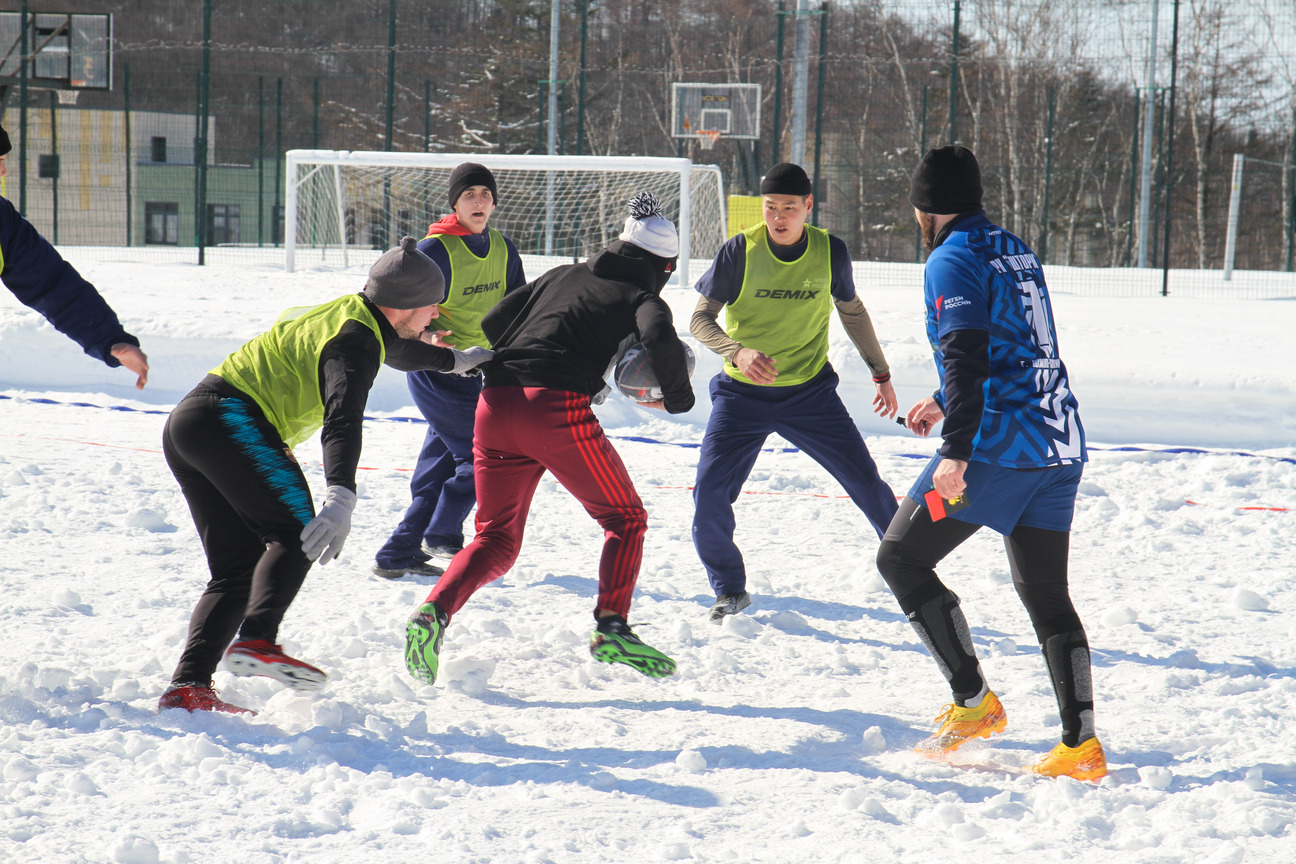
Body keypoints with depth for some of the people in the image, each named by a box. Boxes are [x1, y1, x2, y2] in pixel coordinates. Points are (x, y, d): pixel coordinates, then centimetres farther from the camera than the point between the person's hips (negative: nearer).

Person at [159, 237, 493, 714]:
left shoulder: (348, 313, 23)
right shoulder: (355, 338, -10)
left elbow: (392, 347, 47)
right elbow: (343, 419, -28)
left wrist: (456, 360, 64)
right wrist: (341, 498, -42)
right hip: (230, 419, -10)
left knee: (238, 568, 6)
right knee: (296, 534, -14)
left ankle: (188, 687, -6)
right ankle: (257, 640, -36)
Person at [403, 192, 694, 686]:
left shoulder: (562, 276, 26)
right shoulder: (642, 298, 11)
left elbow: (492, 323, 24)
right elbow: (660, 342, -11)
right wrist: (677, 399, 4)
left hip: (495, 405, 5)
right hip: (557, 409, -5)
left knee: (496, 539, 15)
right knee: (625, 519, 13)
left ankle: (435, 611, -9)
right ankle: (611, 627, -5)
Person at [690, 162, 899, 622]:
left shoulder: (830, 252, -7)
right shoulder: (739, 251, -13)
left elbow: (852, 312, 12)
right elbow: (701, 318, -10)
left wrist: (881, 373, 18)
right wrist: (739, 351, -30)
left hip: (810, 390, 1)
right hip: (742, 393, -1)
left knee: (866, 481, -5)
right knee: (709, 494, -11)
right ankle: (730, 591, 11)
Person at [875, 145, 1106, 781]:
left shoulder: (953, 261, -8)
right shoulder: (1015, 251, 19)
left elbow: (966, 357, -21)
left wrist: (955, 453, -25)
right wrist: (945, 403, 42)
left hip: (1000, 443, -8)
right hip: (1060, 444, 8)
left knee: (901, 558, 4)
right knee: (1046, 595, 10)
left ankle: (973, 703, 0)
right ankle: (1082, 745, 0)